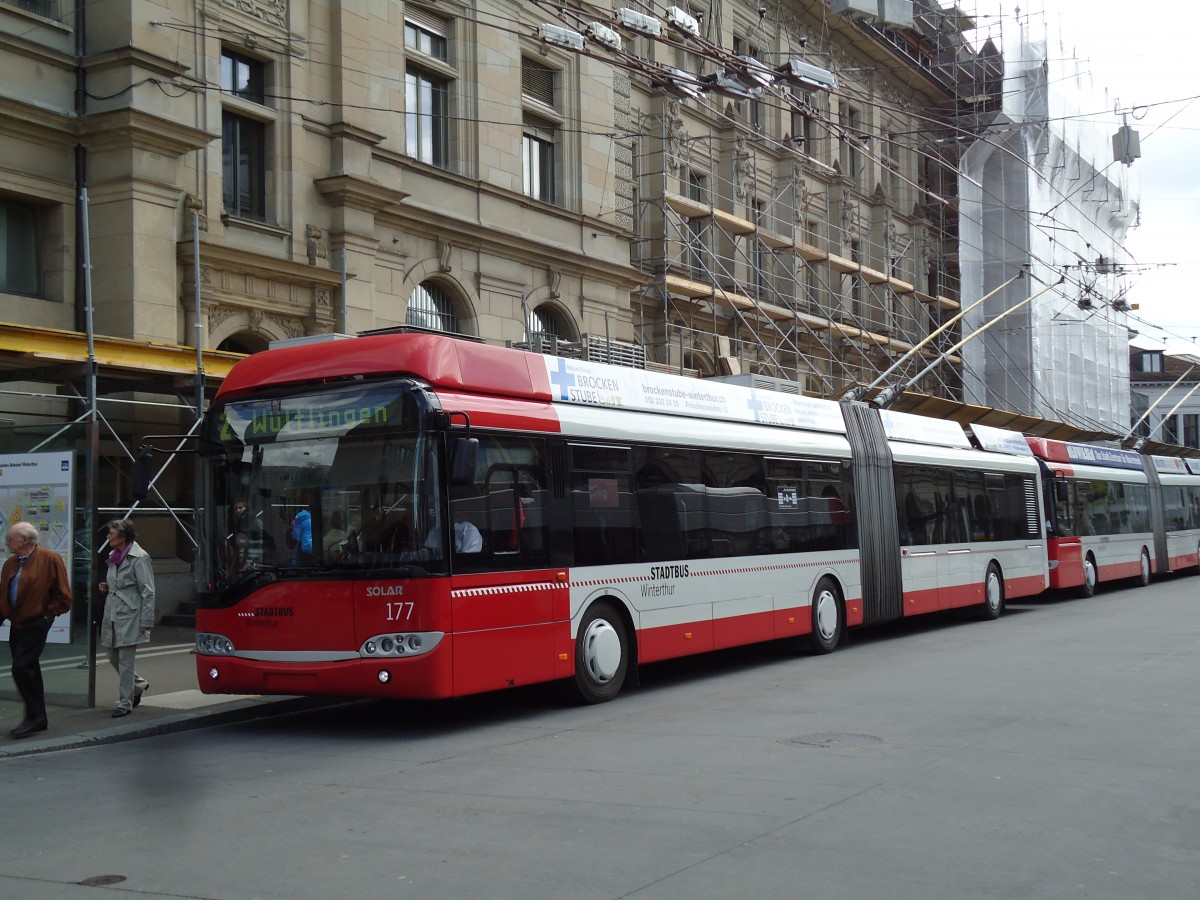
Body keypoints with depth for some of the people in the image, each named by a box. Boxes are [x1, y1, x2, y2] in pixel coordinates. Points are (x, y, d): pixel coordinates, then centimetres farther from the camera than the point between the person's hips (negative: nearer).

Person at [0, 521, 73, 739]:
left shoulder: (50, 559, -9)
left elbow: (63, 596, -8)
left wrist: (47, 614, -8)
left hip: (36, 625, -7)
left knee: (21, 667, -15)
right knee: (29, 670, 12)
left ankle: (34, 716, -5)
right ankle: (38, 719, 21)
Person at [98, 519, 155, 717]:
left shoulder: (139, 557, -11)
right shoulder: (113, 556, 13)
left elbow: (148, 591, -12)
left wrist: (146, 621, -15)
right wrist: (107, 587, 5)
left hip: (129, 615, -8)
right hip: (112, 613, 8)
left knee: (126, 660, -4)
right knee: (113, 656, 13)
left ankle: (125, 703, 4)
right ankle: (139, 684, 34)